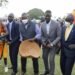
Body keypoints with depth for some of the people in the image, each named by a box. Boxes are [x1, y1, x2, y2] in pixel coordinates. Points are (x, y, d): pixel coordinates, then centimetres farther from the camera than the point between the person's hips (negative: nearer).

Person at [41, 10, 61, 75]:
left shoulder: (56, 24, -16)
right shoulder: (42, 24, -4)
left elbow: (59, 36, -14)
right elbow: (42, 35, 7)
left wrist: (52, 44, -20)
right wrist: (43, 42, -10)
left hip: (53, 44, -4)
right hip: (45, 44, 4)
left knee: (51, 60, -8)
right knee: (44, 57, 16)